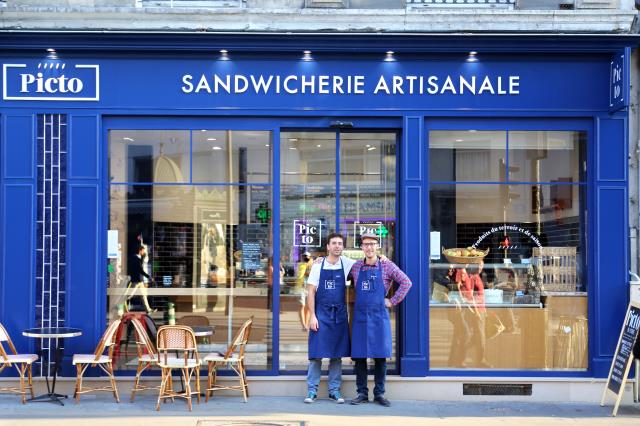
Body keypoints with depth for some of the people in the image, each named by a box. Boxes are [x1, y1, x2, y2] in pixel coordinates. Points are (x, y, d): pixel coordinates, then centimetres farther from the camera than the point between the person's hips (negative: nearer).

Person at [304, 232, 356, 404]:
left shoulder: (346, 264, 3)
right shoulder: (318, 266, -1)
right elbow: (311, 292, -1)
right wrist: (312, 316, -9)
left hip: (340, 316, 2)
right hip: (321, 315, -2)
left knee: (337, 355, 6)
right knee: (316, 354, -2)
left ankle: (334, 390, 14)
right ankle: (312, 390, 5)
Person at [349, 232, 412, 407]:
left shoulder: (387, 266, 0)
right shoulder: (356, 267, 7)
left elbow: (406, 282, 0)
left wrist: (393, 301, -3)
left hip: (379, 317, -2)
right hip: (360, 317, 2)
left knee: (380, 356, 1)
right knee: (359, 356, 2)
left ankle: (379, 393, 10)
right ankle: (362, 393, 11)